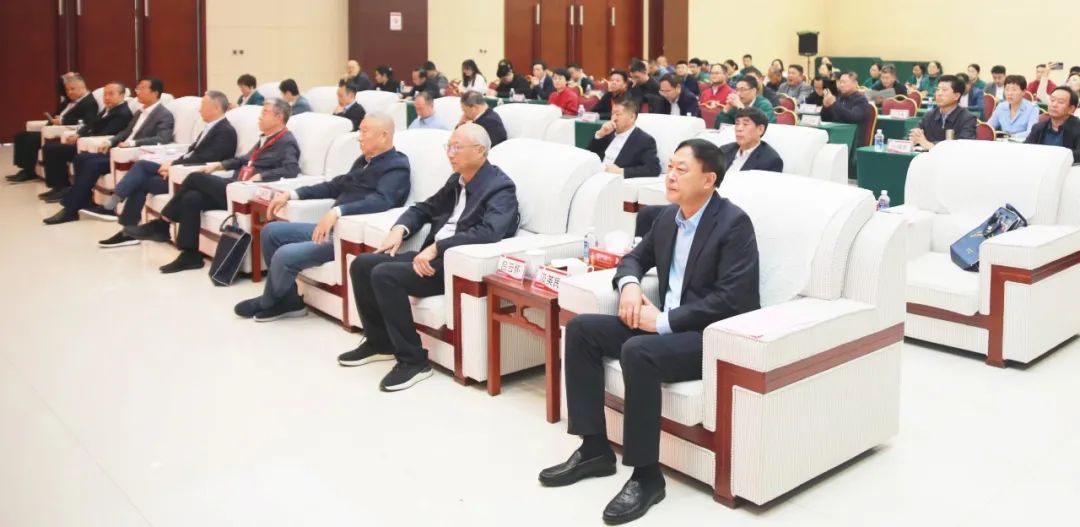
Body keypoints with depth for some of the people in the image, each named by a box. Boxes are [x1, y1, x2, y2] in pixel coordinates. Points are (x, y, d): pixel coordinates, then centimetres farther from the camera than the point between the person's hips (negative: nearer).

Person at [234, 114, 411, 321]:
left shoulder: (397, 167, -12)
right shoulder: (364, 160, 17)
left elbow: (380, 201, -29)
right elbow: (336, 186, 25)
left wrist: (337, 211, -42)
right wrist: (292, 194, 15)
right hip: (333, 228, 10)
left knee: (284, 255, -21)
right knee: (271, 231, 7)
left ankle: (269, 303, 10)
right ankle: (284, 296, 11)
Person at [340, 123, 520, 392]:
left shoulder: (500, 187, -11)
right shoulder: (457, 179, 16)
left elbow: (489, 232, -27)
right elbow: (424, 208, 24)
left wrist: (436, 247, -28)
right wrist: (399, 229, 2)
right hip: (433, 255, 9)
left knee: (384, 274, -25)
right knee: (362, 264, -1)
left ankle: (413, 359, -15)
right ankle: (380, 342, 14)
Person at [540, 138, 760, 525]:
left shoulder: (734, 223, -14)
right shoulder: (668, 216, 10)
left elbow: (732, 300, -22)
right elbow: (636, 257, 22)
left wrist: (664, 321, -22)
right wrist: (628, 284, -3)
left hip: (715, 336, -9)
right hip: (667, 324, 9)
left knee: (638, 351, -35)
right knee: (580, 329, -4)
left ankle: (647, 475, -20)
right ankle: (594, 449, 0)